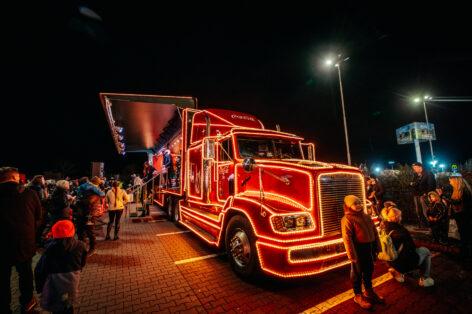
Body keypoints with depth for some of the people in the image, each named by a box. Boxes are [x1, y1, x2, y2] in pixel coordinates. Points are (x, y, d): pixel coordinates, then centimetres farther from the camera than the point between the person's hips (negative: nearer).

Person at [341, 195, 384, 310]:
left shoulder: (366, 217, 8)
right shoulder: (347, 219, -18)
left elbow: (374, 232, 15)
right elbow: (347, 238, -21)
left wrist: (377, 247, 12)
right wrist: (352, 255, -22)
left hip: (369, 248, 8)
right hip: (358, 249, -7)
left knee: (369, 270, 22)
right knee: (357, 272, 8)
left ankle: (369, 291, 44)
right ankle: (358, 295, 26)